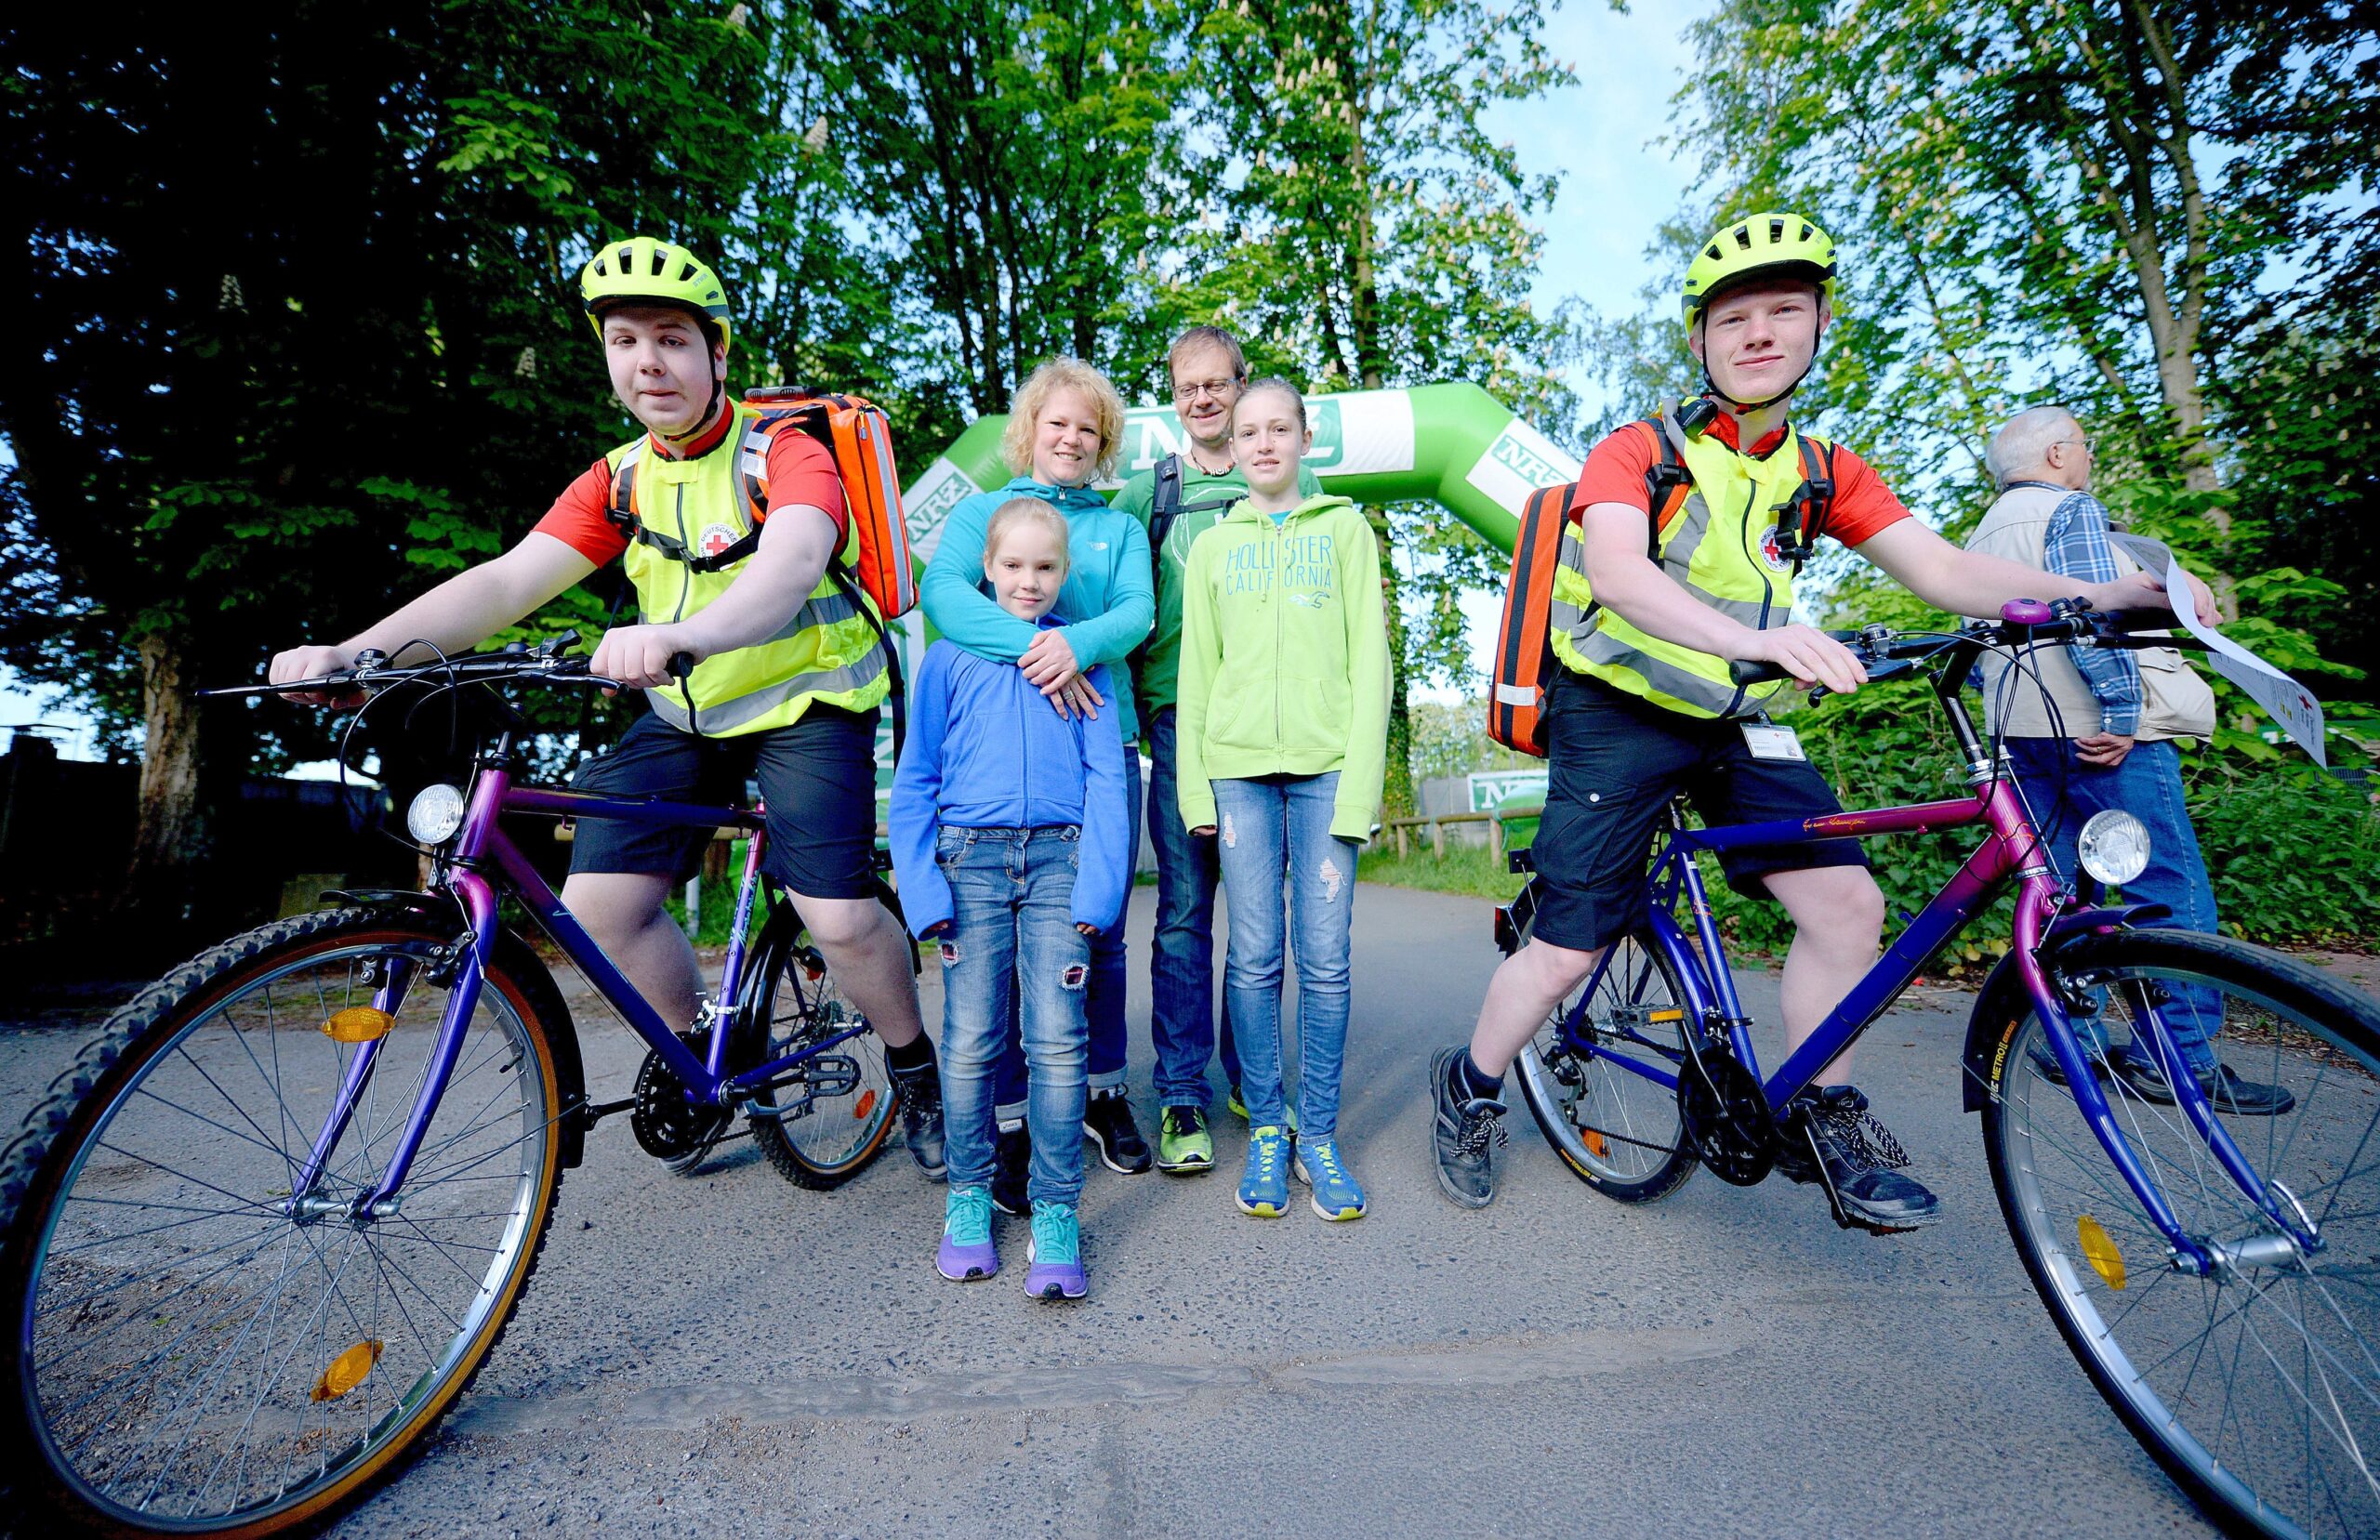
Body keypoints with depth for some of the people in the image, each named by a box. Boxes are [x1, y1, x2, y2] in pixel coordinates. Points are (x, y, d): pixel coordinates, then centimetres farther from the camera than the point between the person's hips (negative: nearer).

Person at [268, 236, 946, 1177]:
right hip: (685, 713, 6)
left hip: (806, 701, -5)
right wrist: (354, 651, -20)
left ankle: (916, 1070, 10)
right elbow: (510, 577, -6)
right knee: (601, 901, -6)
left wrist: (682, 635, -54)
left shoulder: (786, 453, -13)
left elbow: (792, 561, -35)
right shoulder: (619, 478, 4)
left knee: (838, 916, -19)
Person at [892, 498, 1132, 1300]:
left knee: (1058, 1041, -5)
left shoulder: (1082, 657, 10)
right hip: (972, 856, 0)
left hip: (1060, 856, 0)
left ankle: (1056, 1217, 8)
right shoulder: (949, 656, 9)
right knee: (970, 1041, 1)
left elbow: (1106, 778, 6)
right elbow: (913, 782, 8)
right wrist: (926, 891, -3)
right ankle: (968, 1200, 20)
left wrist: (1095, 889, -5)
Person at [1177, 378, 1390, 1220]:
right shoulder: (1212, 545, 14)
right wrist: (1195, 788, 2)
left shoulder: (1345, 530, 10)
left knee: (1324, 960, -1)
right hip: (1239, 767, 1)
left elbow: (1369, 663, 3)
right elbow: (1196, 674, 11)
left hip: (1325, 764, -1)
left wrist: (1358, 788, -7)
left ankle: (1319, 1135, 15)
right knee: (1254, 957, 2)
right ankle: (1266, 1130, 17)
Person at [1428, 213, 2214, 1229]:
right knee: (1569, 951, -7)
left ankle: (1823, 1127, 13)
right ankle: (1470, 1090, 19)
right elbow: (1615, 572, -29)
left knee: (1846, 901, -7)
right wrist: (1754, 638, -45)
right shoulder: (1635, 453, -10)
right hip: (1617, 717, -5)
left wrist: (2096, 597, -20)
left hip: (1729, 725, 6)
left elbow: (1941, 569, -3)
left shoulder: (1825, 473, 7)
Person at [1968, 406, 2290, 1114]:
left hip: (2025, 735, 8)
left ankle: (2074, 1043, 14)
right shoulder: (2071, 508, -4)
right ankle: (2179, 1056, -3)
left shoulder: (1980, 536, 21)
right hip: (2099, 731, -8)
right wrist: (2123, 711, -19)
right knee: (2173, 893, -4)